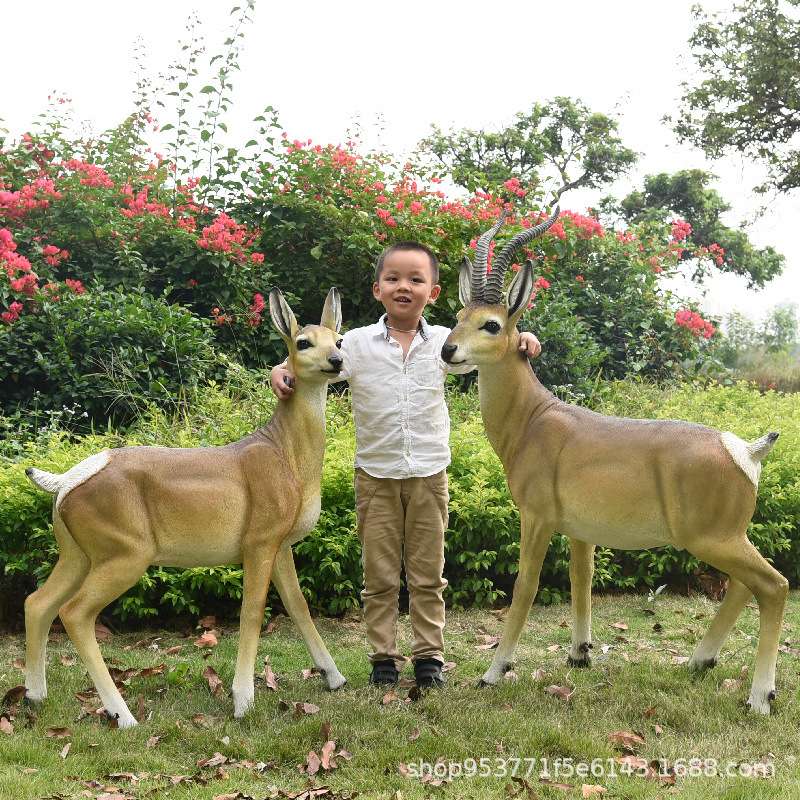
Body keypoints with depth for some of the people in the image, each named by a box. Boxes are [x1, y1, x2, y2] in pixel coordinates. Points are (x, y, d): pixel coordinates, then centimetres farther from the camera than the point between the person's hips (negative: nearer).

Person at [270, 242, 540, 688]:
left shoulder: (443, 341, 2)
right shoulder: (358, 343, -4)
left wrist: (519, 343, -12)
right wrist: (284, 372, -31)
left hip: (429, 473, 1)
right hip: (376, 475, -1)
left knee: (428, 574, 10)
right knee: (380, 576, 7)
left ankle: (430, 655, 20)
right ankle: (384, 657, 18)